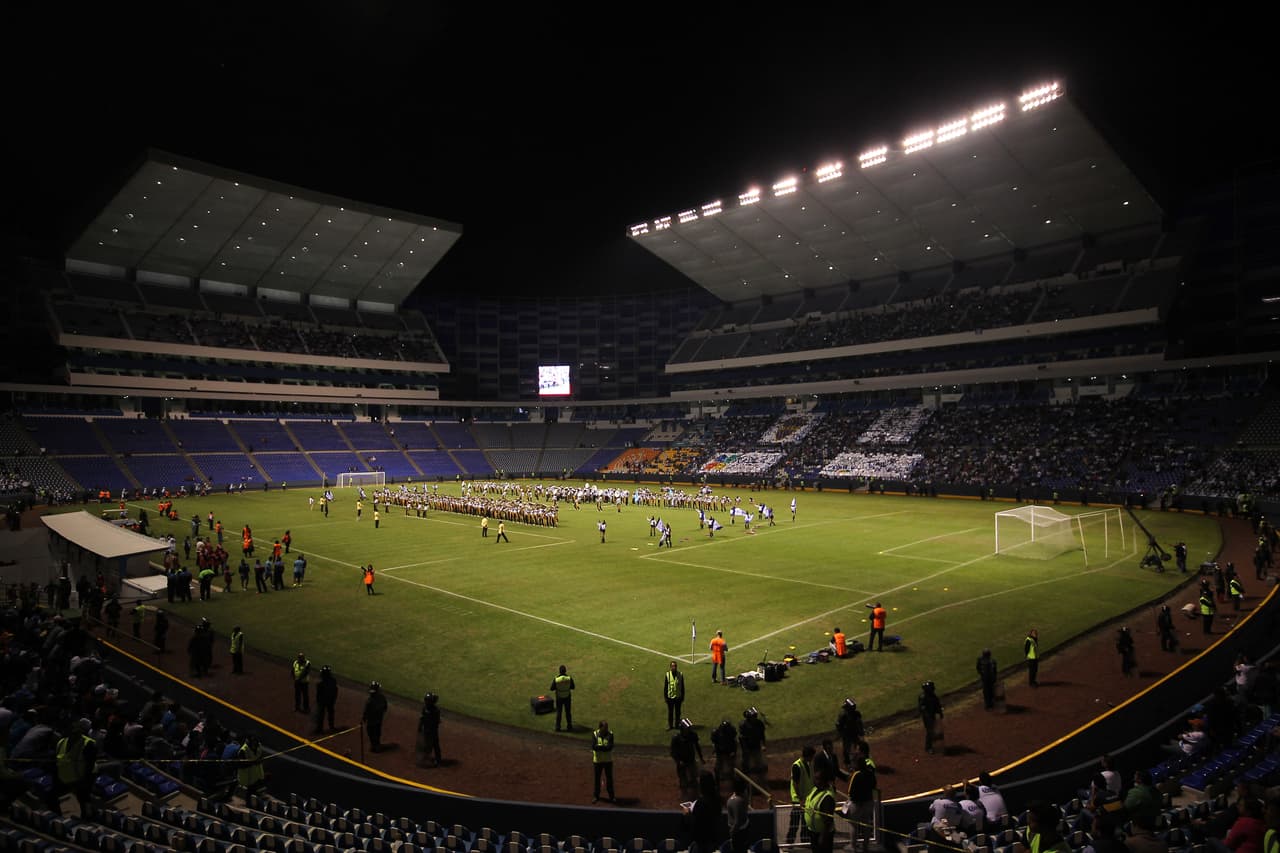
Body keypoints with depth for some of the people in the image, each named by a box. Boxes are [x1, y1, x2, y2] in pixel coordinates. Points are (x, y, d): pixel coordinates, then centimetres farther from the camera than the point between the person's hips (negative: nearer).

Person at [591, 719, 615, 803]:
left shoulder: (610, 734, -5)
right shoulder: (594, 734, -7)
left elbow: (610, 747, -18)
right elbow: (593, 746, -20)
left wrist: (599, 747, -25)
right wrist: (605, 747, -23)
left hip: (608, 760, 1)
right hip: (597, 760, 0)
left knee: (609, 778, 7)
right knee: (596, 778, 8)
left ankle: (611, 796, 21)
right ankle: (596, 796, 24)